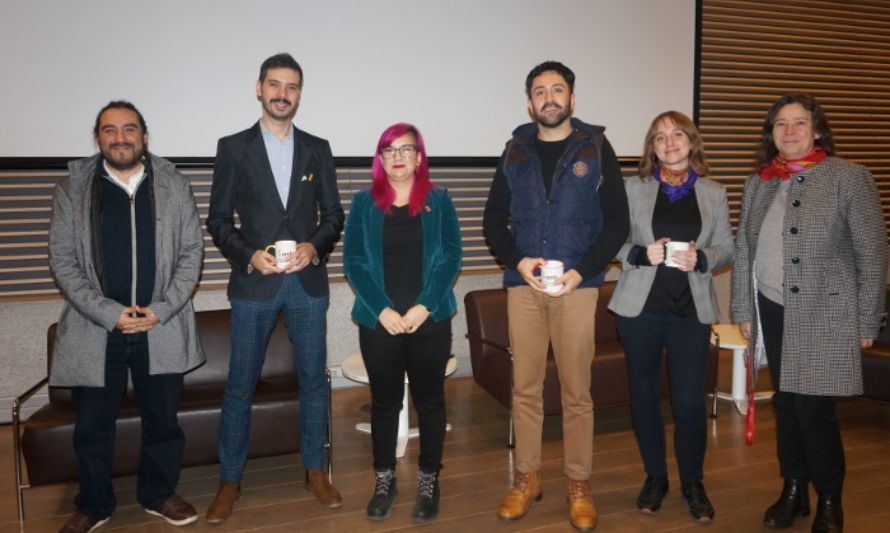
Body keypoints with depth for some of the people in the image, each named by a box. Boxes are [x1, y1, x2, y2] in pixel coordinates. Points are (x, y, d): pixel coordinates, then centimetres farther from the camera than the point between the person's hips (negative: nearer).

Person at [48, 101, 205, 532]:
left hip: (161, 329, 0)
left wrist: (161, 310, -9)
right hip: (95, 330, 0)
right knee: (92, 427, 12)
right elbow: (62, 260, -1)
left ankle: (158, 494, 34)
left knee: (163, 420, 12)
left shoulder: (174, 186, 3)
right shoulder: (72, 189, 2)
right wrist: (110, 314, -12)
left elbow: (191, 251, 2)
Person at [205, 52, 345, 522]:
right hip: (253, 282, -2)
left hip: (308, 282, 2)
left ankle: (315, 470, 24)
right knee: (239, 385, 4)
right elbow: (218, 219, 2)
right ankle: (229, 480, 19)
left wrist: (314, 246, -11)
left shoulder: (317, 148, 8)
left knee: (314, 379, 9)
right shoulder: (233, 147, 3)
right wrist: (249, 255, -14)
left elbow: (333, 214, 8)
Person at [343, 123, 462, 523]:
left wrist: (424, 307, -14)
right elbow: (353, 261, -2)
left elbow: (451, 258, -2)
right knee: (384, 401, 10)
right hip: (378, 322, 0)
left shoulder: (438, 201, 4)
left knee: (429, 400, 8)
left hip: (430, 321, 0)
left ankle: (428, 481, 23)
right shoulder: (365, 203, 4)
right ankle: (384, 480, 25)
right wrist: (382, 310, -13)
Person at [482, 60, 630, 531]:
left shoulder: (595, 148, 4)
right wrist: (518, 261, -7)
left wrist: (581, 272, -12)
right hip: (523, 285, 2)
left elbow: (617, 221, 0)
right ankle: (527, 478, 22)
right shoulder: (515, 150, 11)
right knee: (524, 388, 7)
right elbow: (493, 219, 11)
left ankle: (578, 485, 18)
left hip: (577, 285, -2)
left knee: (576, 391, 3)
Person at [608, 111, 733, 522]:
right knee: (644, 395, 9)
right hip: (640, 307, 0)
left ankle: (693, 483, 20)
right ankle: (655, 477, 26)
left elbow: (727, 248, 7)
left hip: (691, 310, 0)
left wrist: (701, 259, -13)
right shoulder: (633, 189, 4)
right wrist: (641, 254, -17)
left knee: (690, 400, -1)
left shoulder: (714, 193, 8)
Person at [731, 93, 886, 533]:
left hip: (825, 313, -4)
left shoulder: (850, 177, -4)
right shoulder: (758, 183, 8)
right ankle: (793, 491, 29)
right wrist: (743, 311, 8)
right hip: (774, 310, 4)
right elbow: (743, 252, 10)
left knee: (814, 409, -4)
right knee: (785, 404, 12)